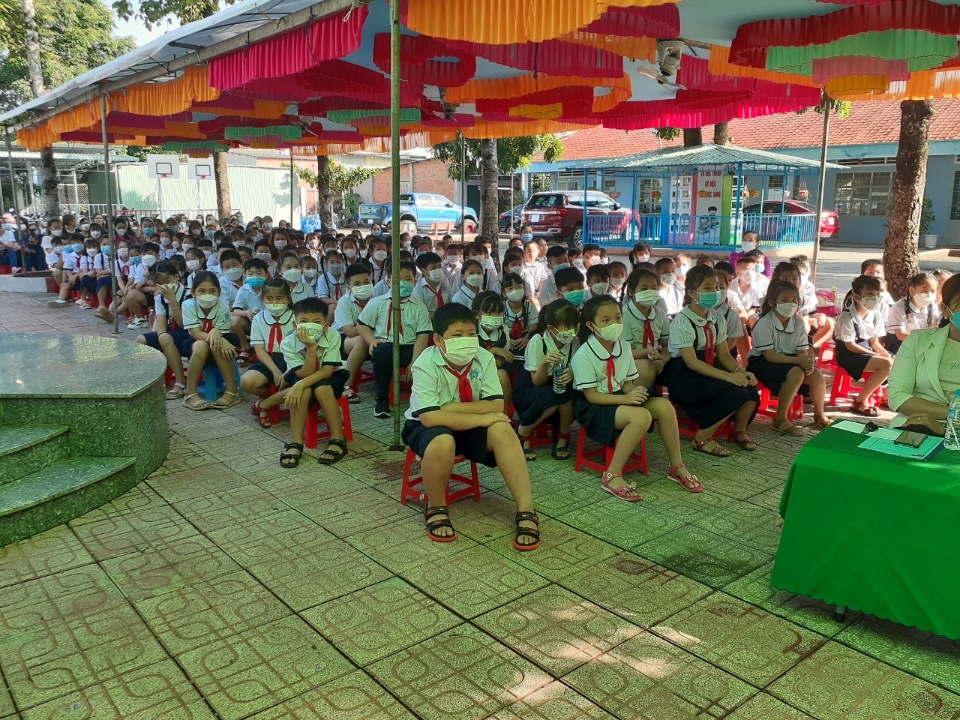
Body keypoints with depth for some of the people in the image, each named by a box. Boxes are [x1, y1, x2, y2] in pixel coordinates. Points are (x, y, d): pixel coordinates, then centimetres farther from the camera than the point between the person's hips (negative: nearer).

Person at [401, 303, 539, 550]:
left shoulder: (483, 358, -13)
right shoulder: (426, 365, -24)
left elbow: (496, 406, -19)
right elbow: (430, 417, -31)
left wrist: (450, 407, -27)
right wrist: (481, 418, -31)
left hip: (469, 427, 4)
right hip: (428, 427, -3)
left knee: (502, 430, -26)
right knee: (442, 443, -37)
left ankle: (526, 510, -22)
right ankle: (435, 508, -9)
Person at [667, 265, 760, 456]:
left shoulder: (717, 319, 5)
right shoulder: (682, 321, -17)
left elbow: (724, 354, 6)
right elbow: (691, 362, -23)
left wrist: (741, 371, -15)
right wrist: (727, 376, -30)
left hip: (709, 369, 7)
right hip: (685, 376, -7)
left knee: (750, 389, -16)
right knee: (734, 392, -26)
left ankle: (739, 430, 12)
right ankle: (702, 438, -10)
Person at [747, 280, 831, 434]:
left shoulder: (799, 322, -2)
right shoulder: (765, 323, -20)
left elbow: (802, 351, -2)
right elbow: (769, 355, -24)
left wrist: (808, 362, -26)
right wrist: (798, 361, -33)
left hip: (788, 361, 6)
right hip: (761, 362, -6)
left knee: (816, 374, -17)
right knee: (796, 373, -31)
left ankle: (819, 415, 9)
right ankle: (780, 419, -19)